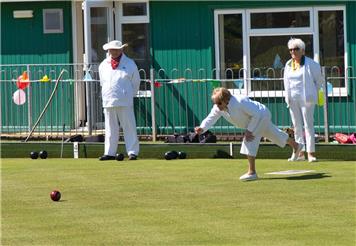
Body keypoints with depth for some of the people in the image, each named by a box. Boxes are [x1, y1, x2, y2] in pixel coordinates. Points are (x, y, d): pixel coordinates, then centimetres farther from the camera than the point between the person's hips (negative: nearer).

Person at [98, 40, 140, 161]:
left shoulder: (129, 64, 3)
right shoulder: (103, 65, 12)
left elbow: (135, 83, 8)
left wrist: (130, 96, 8)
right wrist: (107, 96, 14)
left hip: (125, 102, -3)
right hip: (108, 101, 3)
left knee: (129, 127, -4)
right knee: (110, 128, 6)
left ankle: (132, 152, -3)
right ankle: (109, 153, 9)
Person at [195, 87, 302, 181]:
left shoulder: (239, 102, -39)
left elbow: (256, 115, -32)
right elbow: (210, 119, -20)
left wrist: (249, 130, -31)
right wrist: (202, 128, -40)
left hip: (261, 116, -9)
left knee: (249, 140, -20)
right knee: (273, 133, 27)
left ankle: (252, 172, -15)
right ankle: (295, 145, 52)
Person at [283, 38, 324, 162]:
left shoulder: (310, 64, -6)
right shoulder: (288, 65, 10)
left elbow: (319, 80, 3)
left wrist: (312, 93, 9)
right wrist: (288, 97, 12)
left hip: (306, 99, -6)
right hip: (293, 99, 6)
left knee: (308, 124, -7)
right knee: (297, 125, 8)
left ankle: (311, 153, -8)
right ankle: (300, 153, 12)